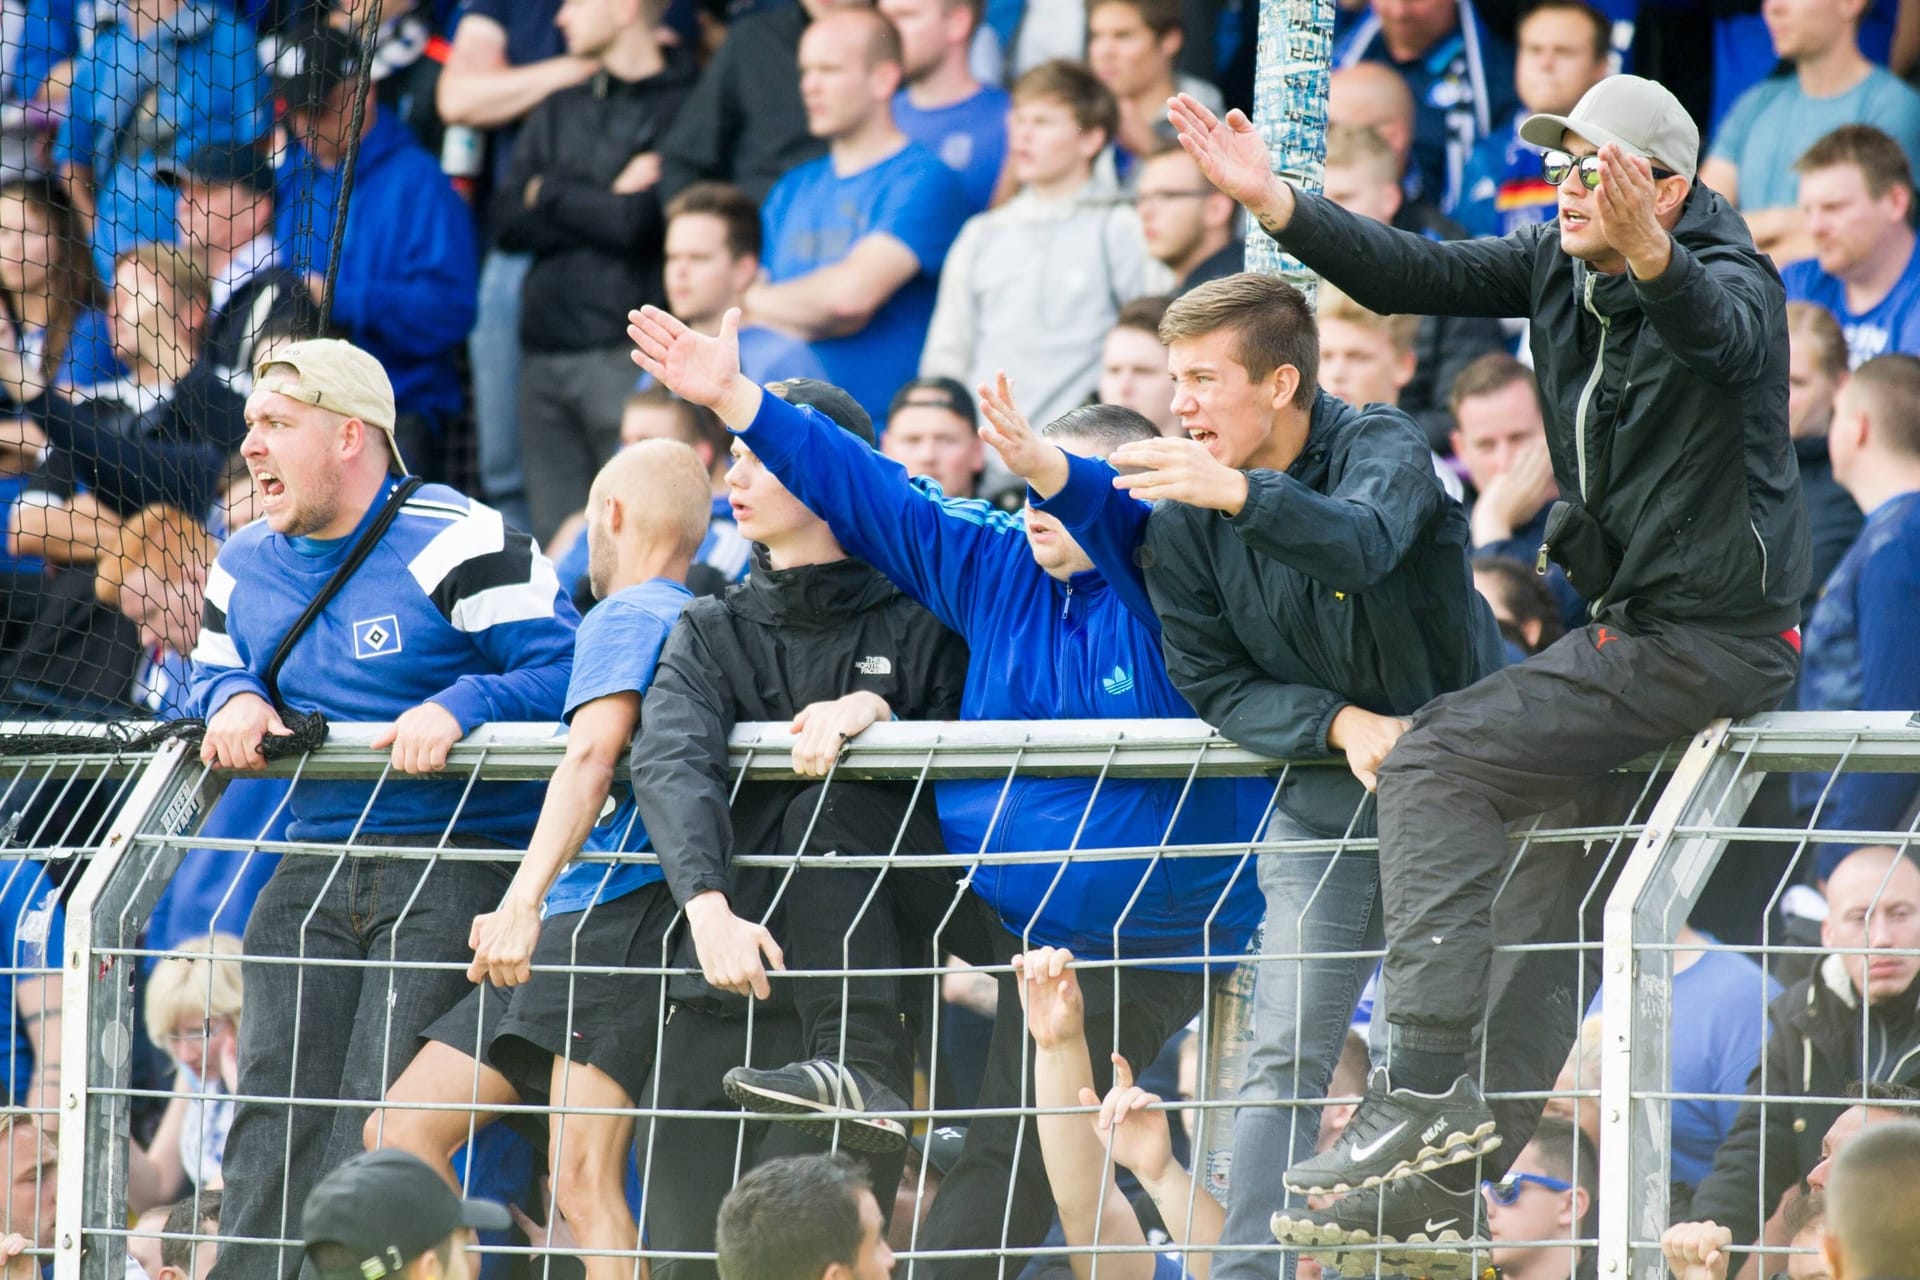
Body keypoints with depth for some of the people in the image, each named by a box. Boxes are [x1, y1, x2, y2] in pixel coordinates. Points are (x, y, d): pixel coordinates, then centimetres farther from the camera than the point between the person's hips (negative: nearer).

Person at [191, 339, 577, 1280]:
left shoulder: (457, 544, -10)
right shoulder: (244, 567, 13)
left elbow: (564, 670, -12)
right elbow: (212, 670, 27)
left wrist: (460, 708, -26)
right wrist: (234, 701, 3)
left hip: (458, 868, -6)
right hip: (315, 874, 6)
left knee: (381, 1127, -13)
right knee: (272, 1117, -2)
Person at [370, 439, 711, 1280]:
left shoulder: (625, 618, -5)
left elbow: (591, 758, -22)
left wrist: (523, 903, -33)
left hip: (616, 918, -10)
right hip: (562, 933, 10)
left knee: (584, 1182, -20)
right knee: (400, 1133, 7)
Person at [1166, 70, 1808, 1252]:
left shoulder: (1732, 280, -17)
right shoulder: (1559, 266, 6)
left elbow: (1717, 330, -41)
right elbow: (1414, 274, 6)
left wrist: (1649, 254, -61)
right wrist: (1275, 204, -5)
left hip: (1713, 641, -9)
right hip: (1634, 621, 9)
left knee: (1437, 762, -17)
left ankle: (1428, 1088, -22)